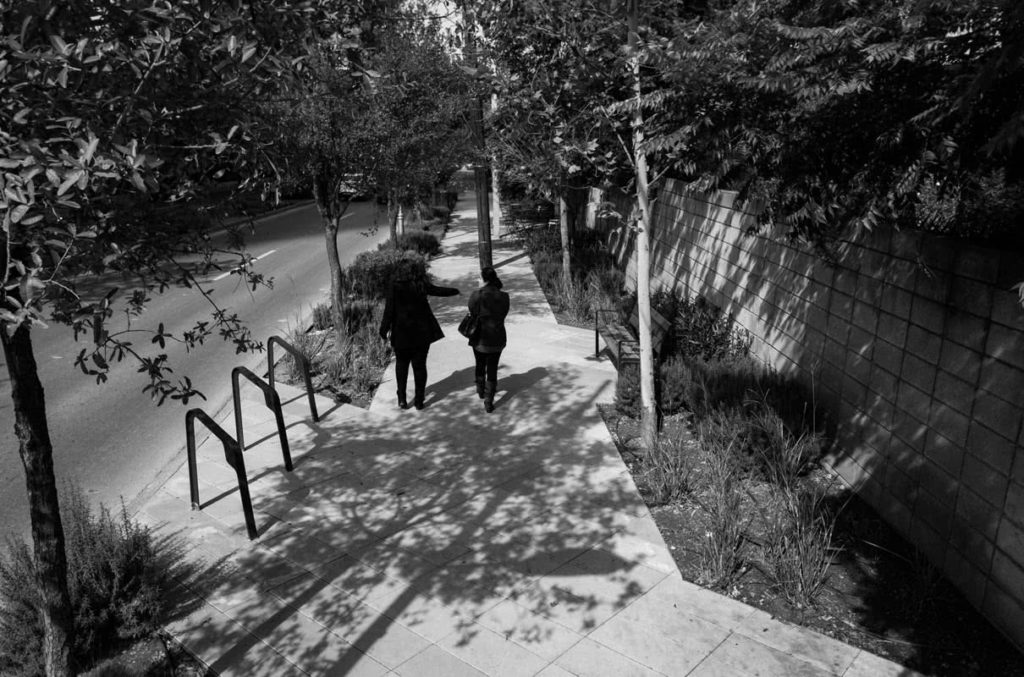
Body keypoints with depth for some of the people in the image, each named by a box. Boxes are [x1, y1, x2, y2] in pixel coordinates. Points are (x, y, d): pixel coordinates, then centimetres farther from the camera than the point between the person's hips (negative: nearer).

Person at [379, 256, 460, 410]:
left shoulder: (395, 287, -12)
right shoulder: (422, 285, -6)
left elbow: (389, 310, -12)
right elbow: (438, 291, 11)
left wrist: (384, 329, -2)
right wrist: (455, 290, 30)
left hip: (402, 332, -1)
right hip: (422, 332, 1)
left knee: (401, 364, 16)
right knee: (420, 365, 11)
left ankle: (402, 399, 14)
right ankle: (419, 400, 15)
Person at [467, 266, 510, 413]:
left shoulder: (475, 296, -15)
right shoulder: (503, 297, -10)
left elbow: (472, 313, -4)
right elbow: (503, 314, 3)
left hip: (479, 338, 0)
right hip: (497, 339, 0)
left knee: (480, 365, 25)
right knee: (492, 369, 11)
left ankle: (481, 391, 46)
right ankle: (488, 403, 8)